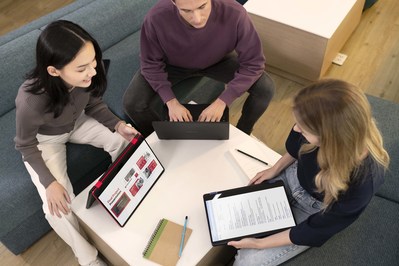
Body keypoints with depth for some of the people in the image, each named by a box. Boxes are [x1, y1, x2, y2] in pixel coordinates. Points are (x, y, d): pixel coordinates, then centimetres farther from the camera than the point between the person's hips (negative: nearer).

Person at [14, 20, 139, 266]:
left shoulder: (88, 74, -30)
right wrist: (49, 182, -27)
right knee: (58, 206, -18)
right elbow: (26, 146, -21)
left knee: (125, 141, -13)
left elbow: (94, 104, -7)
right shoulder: (31, 100, -41)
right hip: (43, 140, -4)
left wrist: (117, 125, -21)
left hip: (77, 123, 4)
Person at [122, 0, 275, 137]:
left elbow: (253, 63, -25)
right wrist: (170, 101, -28)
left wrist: (222, 101, -32)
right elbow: (151, 65, -17)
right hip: (173, 65, 0)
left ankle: (242, 133, 15)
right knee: (132, 103, -19)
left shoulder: (234, 13, -36)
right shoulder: (157, 17, -34)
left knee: (265, 89, -17)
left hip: (219, 62, 1)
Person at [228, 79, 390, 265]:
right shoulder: (328, 126, -30)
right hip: (293, 177, 5)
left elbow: (316, 230, -24)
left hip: (313, 211, -4)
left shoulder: (361, 182, -40)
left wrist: (260, 243, -19)